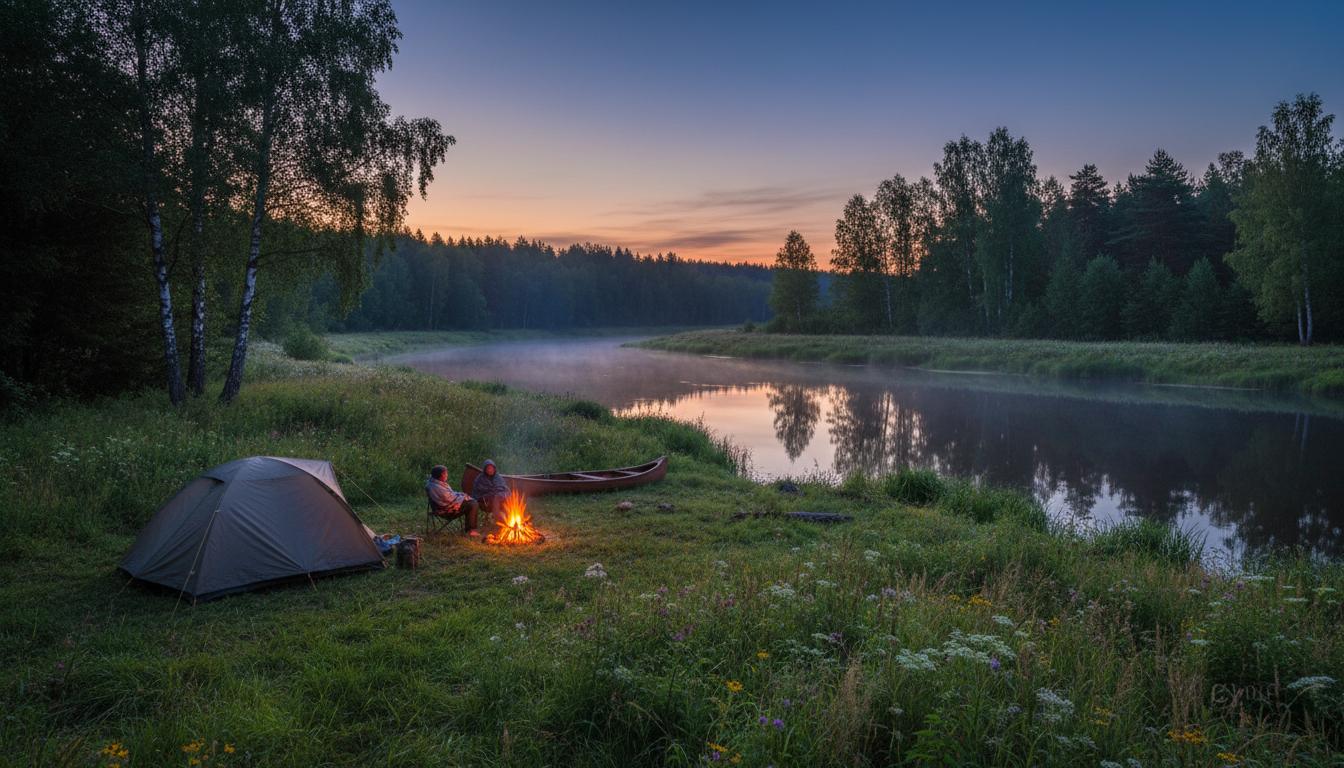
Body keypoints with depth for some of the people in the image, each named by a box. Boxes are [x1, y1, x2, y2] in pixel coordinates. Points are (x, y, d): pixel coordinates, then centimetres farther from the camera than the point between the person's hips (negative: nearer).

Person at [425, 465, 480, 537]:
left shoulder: (439, 482, 7)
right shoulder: (436, 487, -26)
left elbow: (451, 494, 19)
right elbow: (451, 499, -23)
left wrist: (462, 495, 4)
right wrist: (464, 497, -7)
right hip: (446, 511, -11)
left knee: (473, 501, 9)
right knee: (472, 505, -17)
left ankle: (468, 526, 13)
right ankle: (470, 530, -8)